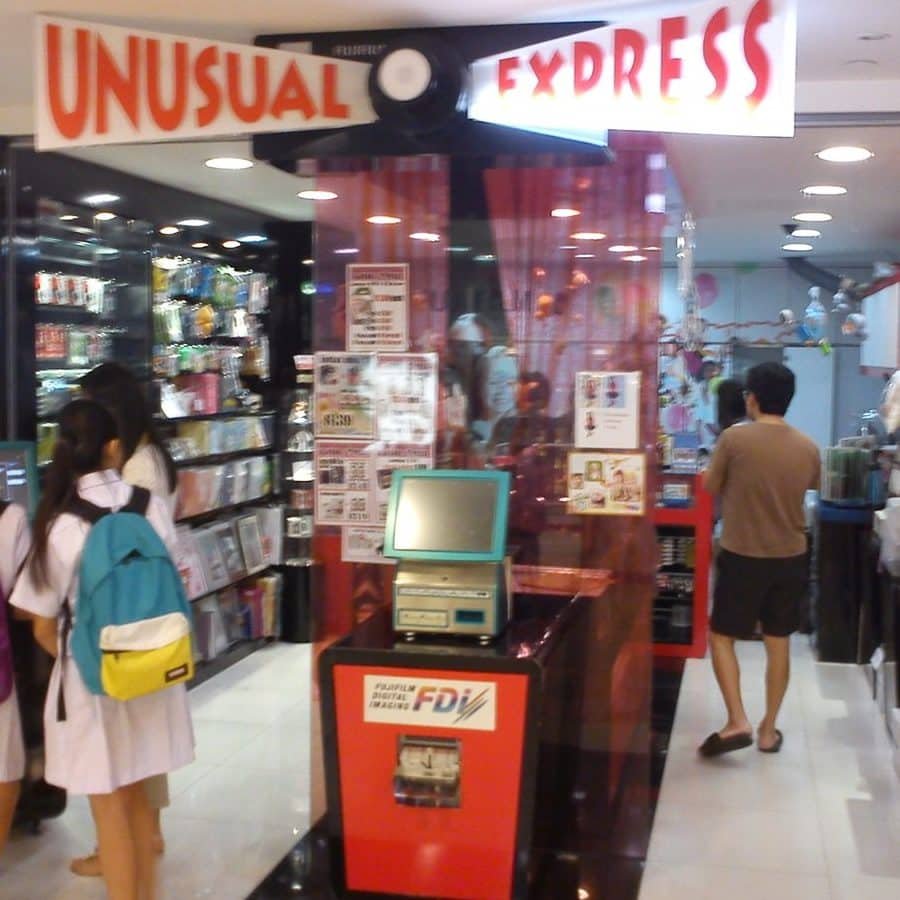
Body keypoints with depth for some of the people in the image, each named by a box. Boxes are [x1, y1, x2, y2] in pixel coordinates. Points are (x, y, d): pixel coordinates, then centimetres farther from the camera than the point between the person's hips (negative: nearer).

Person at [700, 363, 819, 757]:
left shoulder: (734, 438, -14)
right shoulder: (808, 448, -2)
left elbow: (710, 488, -2)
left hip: (743, 557, -4)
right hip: (791, 557, 4)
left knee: (721, 637, 9)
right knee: (779, 644, 13)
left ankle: (737, 722, -1)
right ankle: (769, 730, 20)